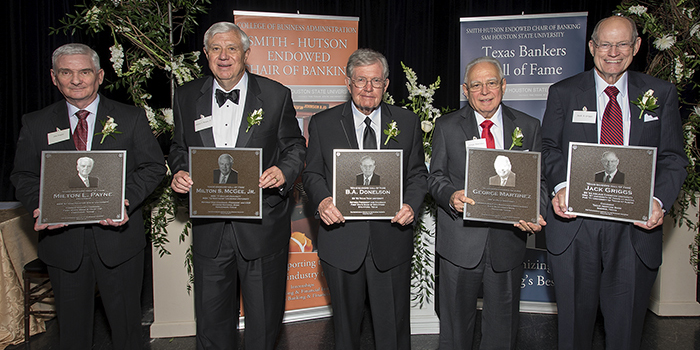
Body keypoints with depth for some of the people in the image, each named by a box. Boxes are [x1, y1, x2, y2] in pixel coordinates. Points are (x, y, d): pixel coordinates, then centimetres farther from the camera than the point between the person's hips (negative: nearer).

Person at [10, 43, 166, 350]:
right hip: (63, 240, 2)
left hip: (118, 235, -1)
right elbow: (23, 176, 6)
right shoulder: (35, 124, 7)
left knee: (126, 320, 12)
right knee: (72, 325, 16)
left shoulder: (132, 118, 1)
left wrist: (124, 201, -19)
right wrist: (40, 207, -15)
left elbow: (153, 167, -3)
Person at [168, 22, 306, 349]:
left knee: (264, 318, 13)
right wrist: (179, 172, -8)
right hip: (209, 229, 2)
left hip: (262, 226, -2)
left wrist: (284, 171, -19)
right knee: (211, 317, 16)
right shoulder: (187, 96, 5)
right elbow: (179, 147, 14)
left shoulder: (276, 95, -3)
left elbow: (295, 146, 2)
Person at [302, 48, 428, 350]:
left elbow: (418, 173, 7)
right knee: (346, 322, 16)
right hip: (341, 241, 0)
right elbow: (312, 173, 5)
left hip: (392, 238, 1)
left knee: (393, 326, 10)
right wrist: (322, 200, -16)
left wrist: (411, 204, -12)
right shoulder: (322, 123, 3)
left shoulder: (408, 122, 5)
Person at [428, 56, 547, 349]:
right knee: (456, 320, 11)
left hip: (508, 240, 1)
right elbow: (436, 177, 2)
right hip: (460, 240, -1)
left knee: (503, 323, 14)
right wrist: (451, 196, -20)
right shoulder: (446, 127, 3)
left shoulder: (528, 127, 6)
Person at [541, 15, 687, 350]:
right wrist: (559, 186, -16)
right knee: (574, 323, 12)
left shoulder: (662, 94, 7)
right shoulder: (563, 93, 5)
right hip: (575, 225, -1)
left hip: (635, 229, 1)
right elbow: (550, 149, 4)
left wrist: (659, 200, -13)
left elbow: (672, 158, 5)